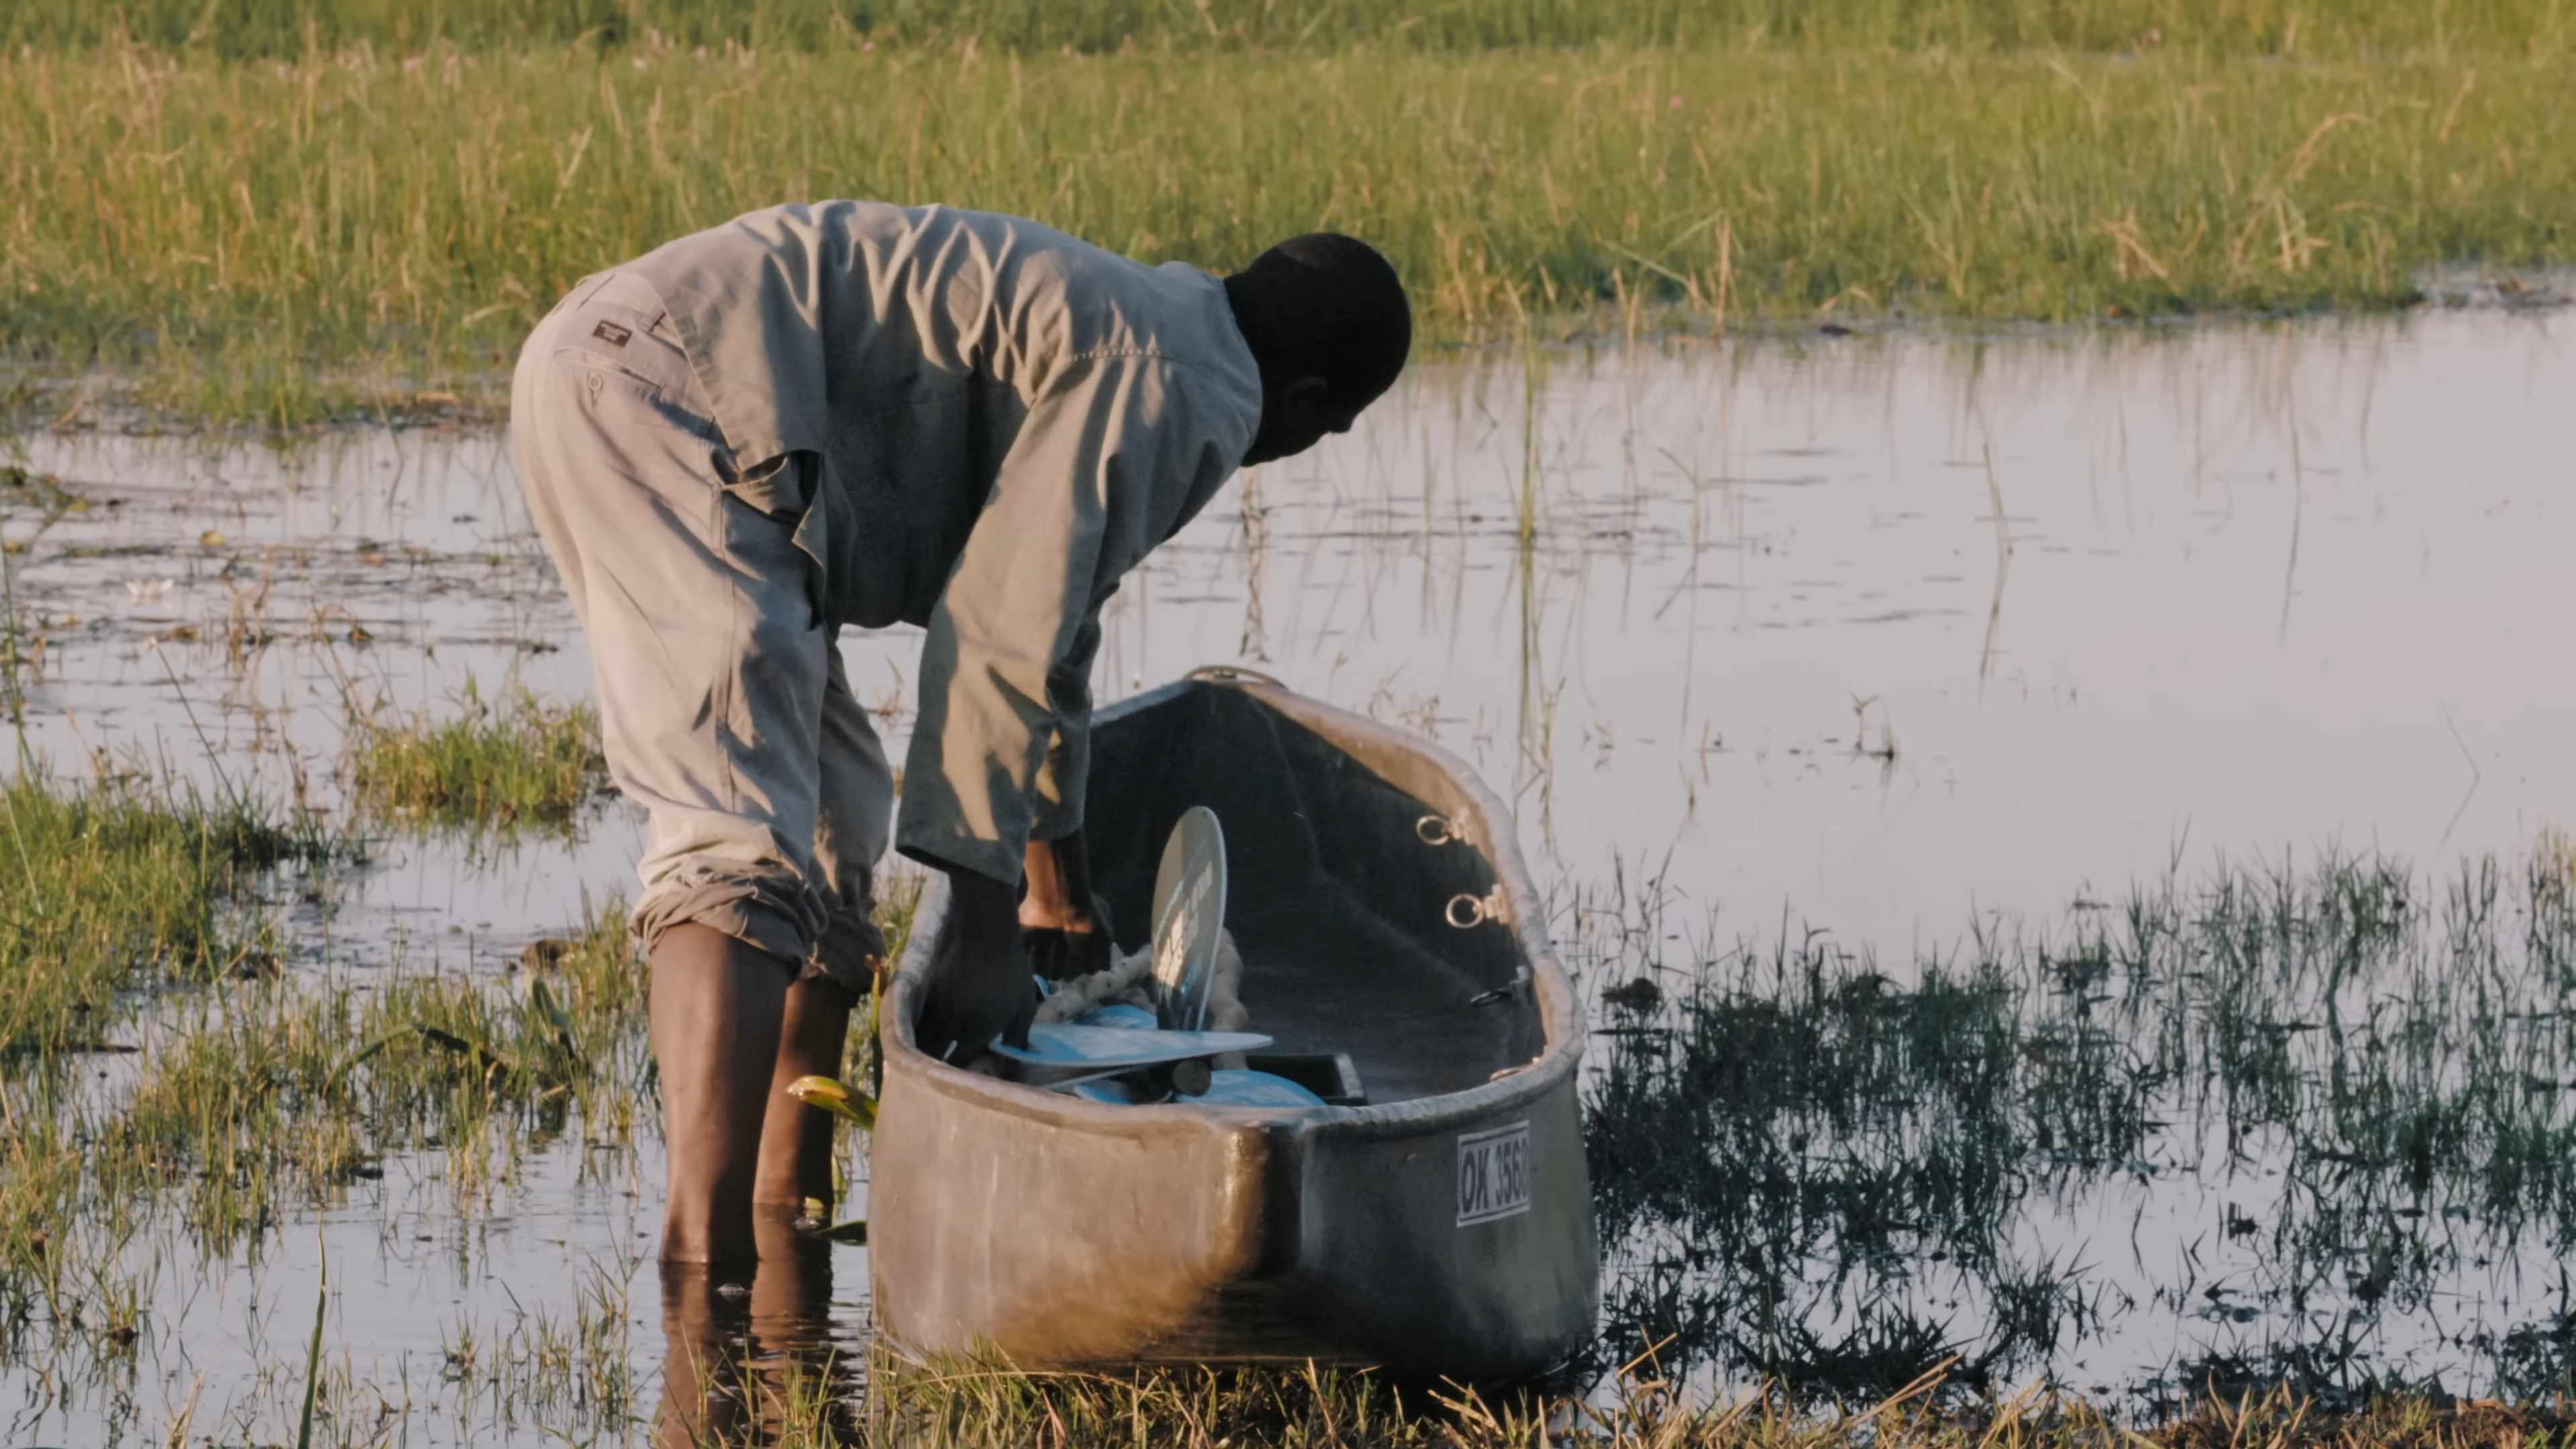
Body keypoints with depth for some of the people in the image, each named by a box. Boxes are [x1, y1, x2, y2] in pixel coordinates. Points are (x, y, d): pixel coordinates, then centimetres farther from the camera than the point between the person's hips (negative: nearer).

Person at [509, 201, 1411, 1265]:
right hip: (669, 390, -11)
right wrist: (983, 929, -9)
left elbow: (1047, 613, 39)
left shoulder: (1129, 319, 26)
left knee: (833, 822, 19)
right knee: (741, 843, -22)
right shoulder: (1173, 393, -7)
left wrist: (1058, 884, 50)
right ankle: (706, 1259, -34)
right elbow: (998, 639, -13)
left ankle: (788, 1215, 23)